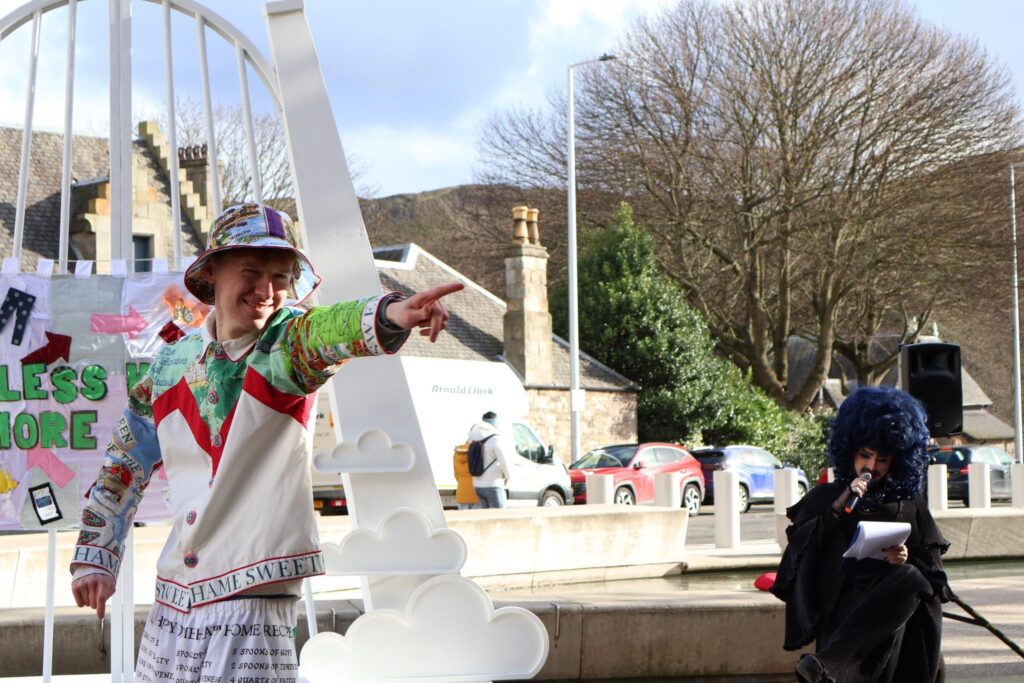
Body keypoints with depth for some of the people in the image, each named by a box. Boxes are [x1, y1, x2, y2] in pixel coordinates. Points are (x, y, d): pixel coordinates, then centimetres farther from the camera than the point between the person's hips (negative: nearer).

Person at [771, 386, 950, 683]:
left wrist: (905, 561, -8)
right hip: (843, 605, -1)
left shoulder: (909, 503, 20)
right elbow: (800, 547, 3)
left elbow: (931, 568, 13)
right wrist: (839, 506, -4)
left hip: (894, 600, 1)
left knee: (909, 578, -35)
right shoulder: (825, 497, 19)